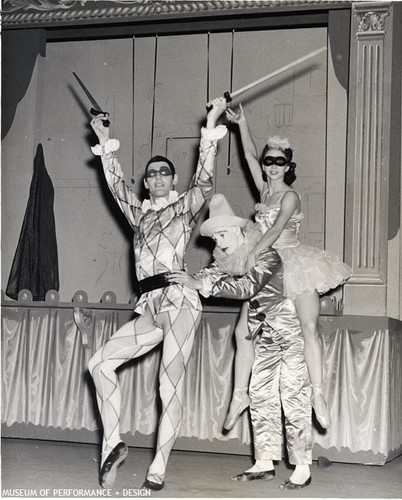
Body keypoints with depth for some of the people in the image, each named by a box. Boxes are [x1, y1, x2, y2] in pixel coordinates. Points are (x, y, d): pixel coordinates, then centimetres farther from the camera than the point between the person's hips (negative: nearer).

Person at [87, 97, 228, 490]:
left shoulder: (184, 207, 6)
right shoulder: (139, 213, 20)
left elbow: (204, 181, -9)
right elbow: (117, 186, 27)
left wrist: (210, 127, -14)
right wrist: (106, 144, 28)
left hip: (178, 299, -6)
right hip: (150, 307, 6)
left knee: (170, 386, -7)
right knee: (100, 362, -5)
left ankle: (158, 468, -2)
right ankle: (112, 444, 0)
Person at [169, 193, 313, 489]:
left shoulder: (265, 254, -23)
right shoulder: (228, 259, 1)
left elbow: (247, 287, -35)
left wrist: (200, 284, -38)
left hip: (291, 332, -8)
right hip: (265, 337, 8)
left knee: (294, 398, -8)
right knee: (260, 396, 6)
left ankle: (302, 468, -3)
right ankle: (264, 464, 12)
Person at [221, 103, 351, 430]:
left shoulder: (290, 196, -7)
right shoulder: (264, 190, 11)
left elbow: (276, 230, -20)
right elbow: (250, 155, 10)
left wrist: (253, 254, -29)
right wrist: (241, 123, 5)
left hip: (294, 262, -6)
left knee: (309, 327, -15)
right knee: (243, 329, -1)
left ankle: (318, 394, -16)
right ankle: (240, 394, 3)